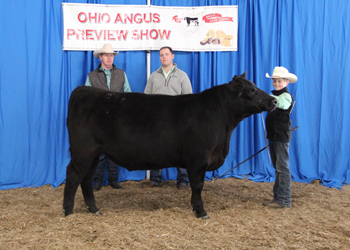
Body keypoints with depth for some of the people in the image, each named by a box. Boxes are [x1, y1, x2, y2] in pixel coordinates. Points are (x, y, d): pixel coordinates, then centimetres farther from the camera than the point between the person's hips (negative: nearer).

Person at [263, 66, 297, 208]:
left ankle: (284, 200, -4)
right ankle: (277, 197, 19)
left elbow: (280, 104, -35)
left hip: (282, 137, -9)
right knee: (277, 168, 13)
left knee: (282, 168, -7)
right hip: (273, 136, 9)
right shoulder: (275, 96, 17)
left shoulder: (286, 96, -11)